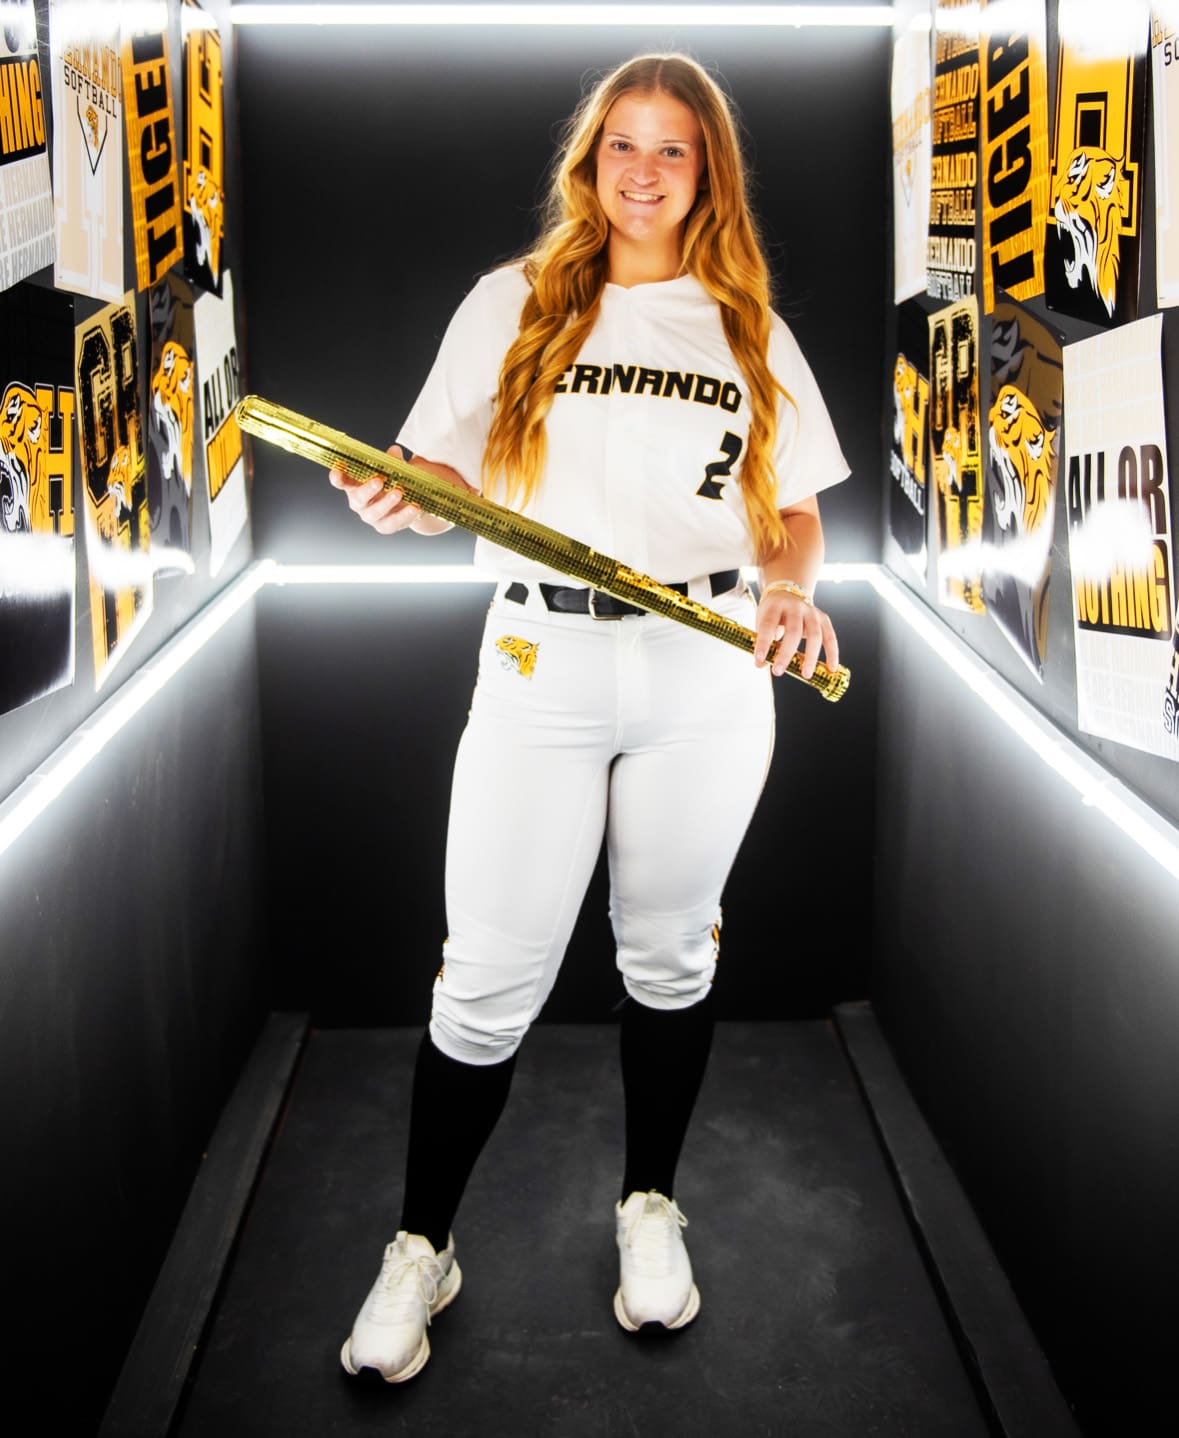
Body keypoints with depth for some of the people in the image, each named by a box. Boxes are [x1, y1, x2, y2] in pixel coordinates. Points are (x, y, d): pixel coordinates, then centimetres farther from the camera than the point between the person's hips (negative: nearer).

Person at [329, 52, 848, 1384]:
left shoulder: (750, 330, 11)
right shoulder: (513, 302, 7)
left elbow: (792, 509, 13)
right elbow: (446, 476, 6)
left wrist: (792, 590, -8)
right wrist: (399, 502, -16)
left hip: (707, 674, 2)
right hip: (541, 662, -1)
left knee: (670, 950, 13)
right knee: (489, 980, -1)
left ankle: (649, 1205, 34)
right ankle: (420, 1247, 20)